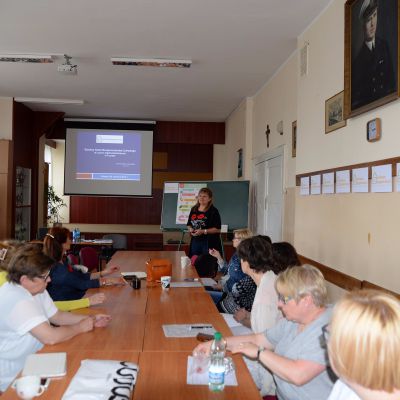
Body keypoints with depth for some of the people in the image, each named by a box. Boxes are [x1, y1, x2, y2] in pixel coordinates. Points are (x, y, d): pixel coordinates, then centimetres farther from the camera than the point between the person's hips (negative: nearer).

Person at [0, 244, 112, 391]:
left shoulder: (36, 289, 0)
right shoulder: (16, 300, -30)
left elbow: (57, 316, 10)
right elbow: (51, 337, -34)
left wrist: (91, 320, -3)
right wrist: (81, 327, -16)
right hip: (14, 377, -8)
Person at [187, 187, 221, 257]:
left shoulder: (213, 211, -7)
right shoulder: (193, 210, 11)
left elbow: (218, 229, -12)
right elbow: (189, 224, 21)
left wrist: (203, 231, -17)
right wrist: (190, 229, -1)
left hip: (209, 243, -5)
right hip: (195, 241, 5)